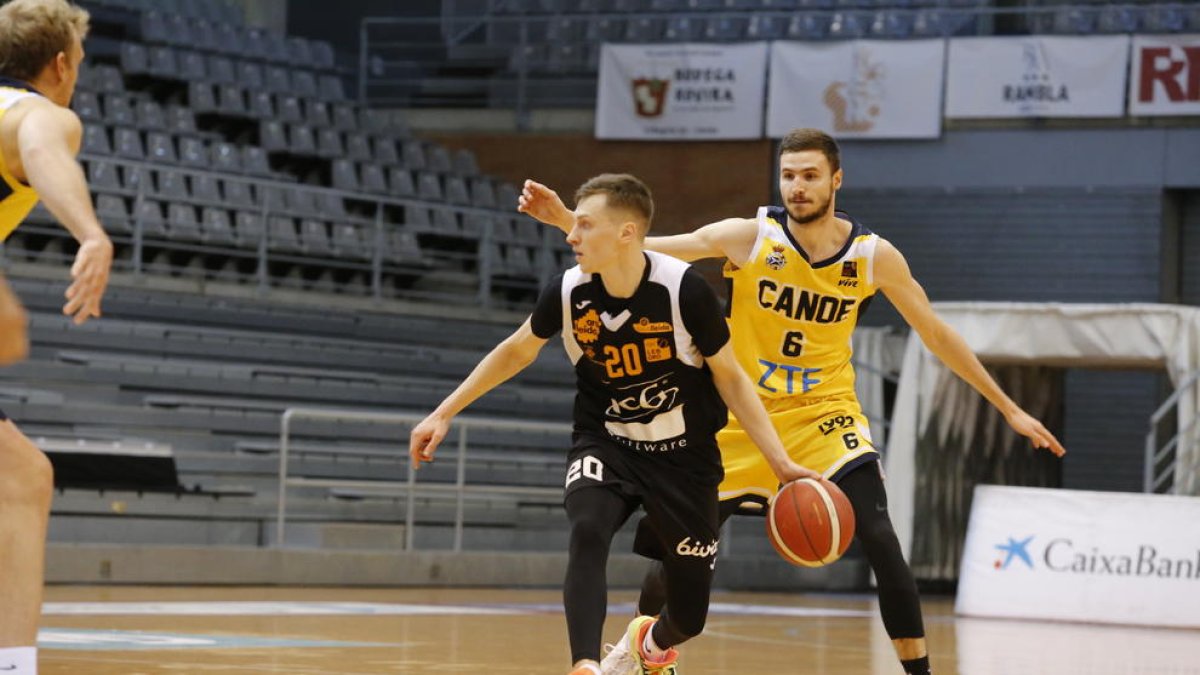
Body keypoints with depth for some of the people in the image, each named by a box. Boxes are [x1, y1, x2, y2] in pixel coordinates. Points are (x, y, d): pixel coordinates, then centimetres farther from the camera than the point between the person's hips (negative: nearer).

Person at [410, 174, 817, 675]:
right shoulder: (568, 292, -14)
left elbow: (730, 378, -10)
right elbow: (516, 352, 7)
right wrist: (444, 414, 8)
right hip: (605, 445, 1)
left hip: (683, 455, -1)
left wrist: (780, 463, -16)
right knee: (587, 533, -33)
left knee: (688, 615, 6)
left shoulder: (683, 289, -22)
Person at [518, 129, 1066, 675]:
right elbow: (638, 249, -18)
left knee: (879, 539, -21)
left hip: (823, 414, 0)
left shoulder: (873, 256, -9)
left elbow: (936, 334, 2)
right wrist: (566, 219, -33)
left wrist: (1009, 409, 4)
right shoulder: (750, 238, -14)